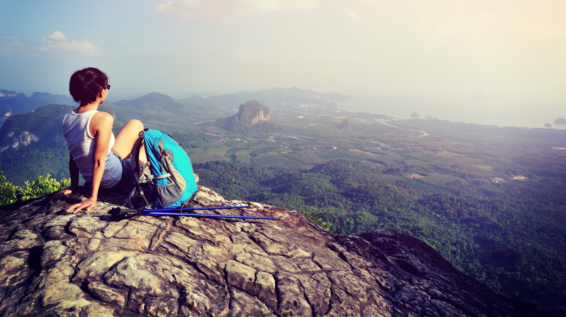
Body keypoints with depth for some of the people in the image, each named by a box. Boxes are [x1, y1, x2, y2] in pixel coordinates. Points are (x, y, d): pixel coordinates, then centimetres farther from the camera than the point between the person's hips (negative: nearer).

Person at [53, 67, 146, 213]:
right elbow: (99, 161, -24)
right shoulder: (103, 118, -24)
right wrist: (93, 197, -22)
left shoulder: (68, 118, -1)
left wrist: (73, 186, 13)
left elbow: (73, 156, 7)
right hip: (113, 178, -8)